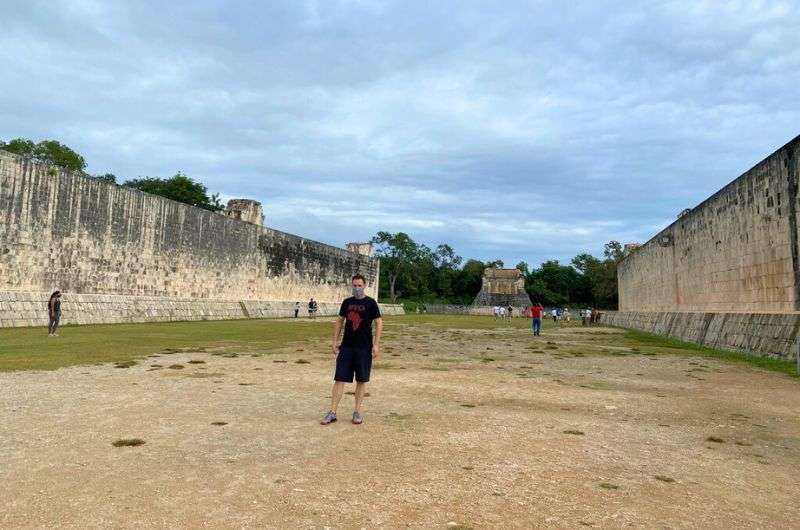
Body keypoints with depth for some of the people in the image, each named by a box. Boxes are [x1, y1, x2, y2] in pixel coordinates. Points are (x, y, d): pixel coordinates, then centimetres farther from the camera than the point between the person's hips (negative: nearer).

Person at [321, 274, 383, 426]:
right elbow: (339, 321, 15)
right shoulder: (347, 302, 8)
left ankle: (357, 412, 18)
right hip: (346, 346, 3)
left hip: (364, 348, -3)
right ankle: (332, 412, 4)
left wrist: (376, 345, -12)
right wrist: (335, 341, 8)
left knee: (361, 380, 6)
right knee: (339, 379, -1)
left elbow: (379, 323, -5)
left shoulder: (370, 303, -3)